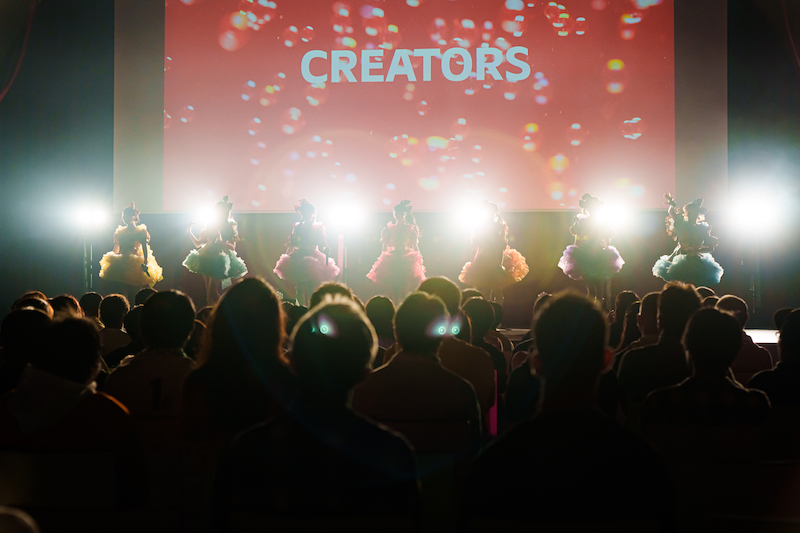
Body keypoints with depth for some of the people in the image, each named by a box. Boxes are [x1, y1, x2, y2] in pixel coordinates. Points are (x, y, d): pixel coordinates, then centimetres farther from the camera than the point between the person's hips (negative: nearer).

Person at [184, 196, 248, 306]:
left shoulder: (229, 228, -1)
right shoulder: (210, 226, 12)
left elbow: (232, 247, -7)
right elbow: (198, 244, 15)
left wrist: (220, 241, -21)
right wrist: (190, 232, 5)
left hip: (219, 261, -5)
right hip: (207, 260, 5)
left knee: (213, 292, -14)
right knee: (208, 293, 5)